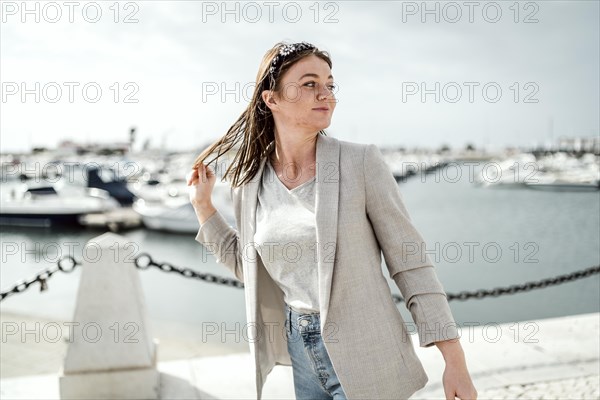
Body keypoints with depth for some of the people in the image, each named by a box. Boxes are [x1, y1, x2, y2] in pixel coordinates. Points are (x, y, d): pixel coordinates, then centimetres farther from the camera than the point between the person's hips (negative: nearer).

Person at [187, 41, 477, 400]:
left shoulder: (361, 163, -12)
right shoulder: (250, 182, 0)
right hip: (300, 347, 4)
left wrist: (456, 363, -12)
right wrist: (203, 205, 10)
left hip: (364, 357, -4)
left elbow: (411, 264, -10)